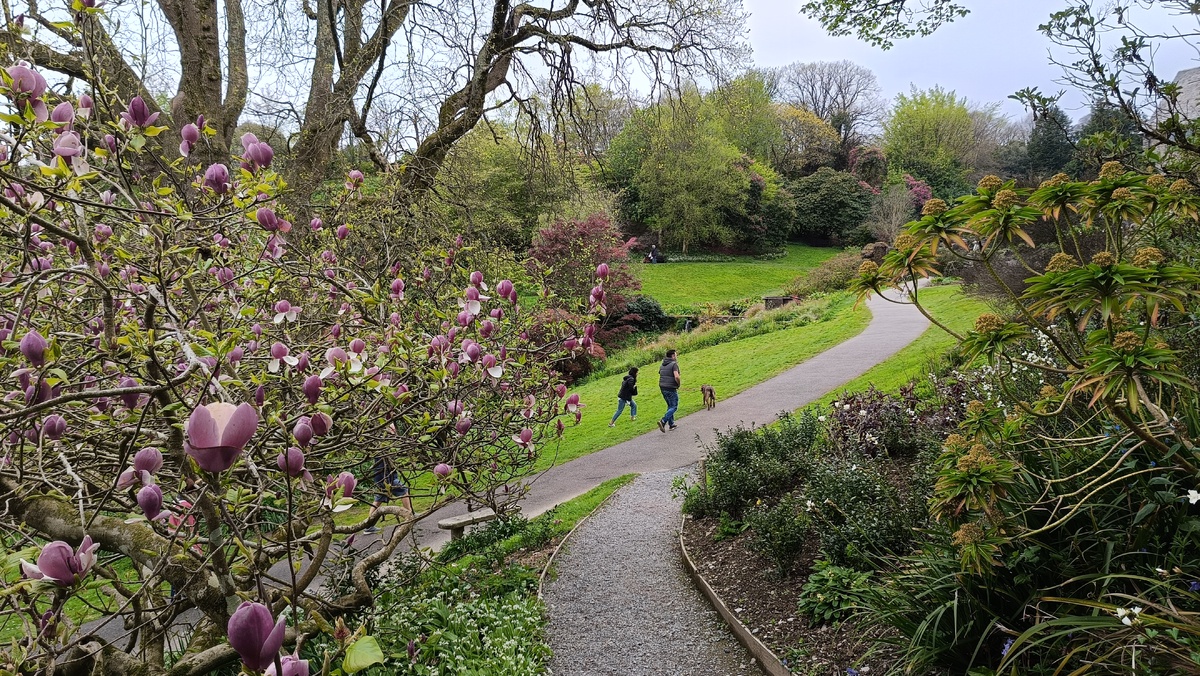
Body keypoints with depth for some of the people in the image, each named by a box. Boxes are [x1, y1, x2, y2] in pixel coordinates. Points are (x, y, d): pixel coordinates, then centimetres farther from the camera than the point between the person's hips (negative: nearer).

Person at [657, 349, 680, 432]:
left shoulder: (662, 365, 13)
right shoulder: (674, 364, -12)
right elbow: (676, 377, -24)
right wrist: (678, 385, -7)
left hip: (663, 388, 8)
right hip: (671, 389, -8)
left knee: (670, 406, 20)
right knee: (674, 406, 0)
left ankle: (671, 424, 21)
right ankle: (663, 421, -17)